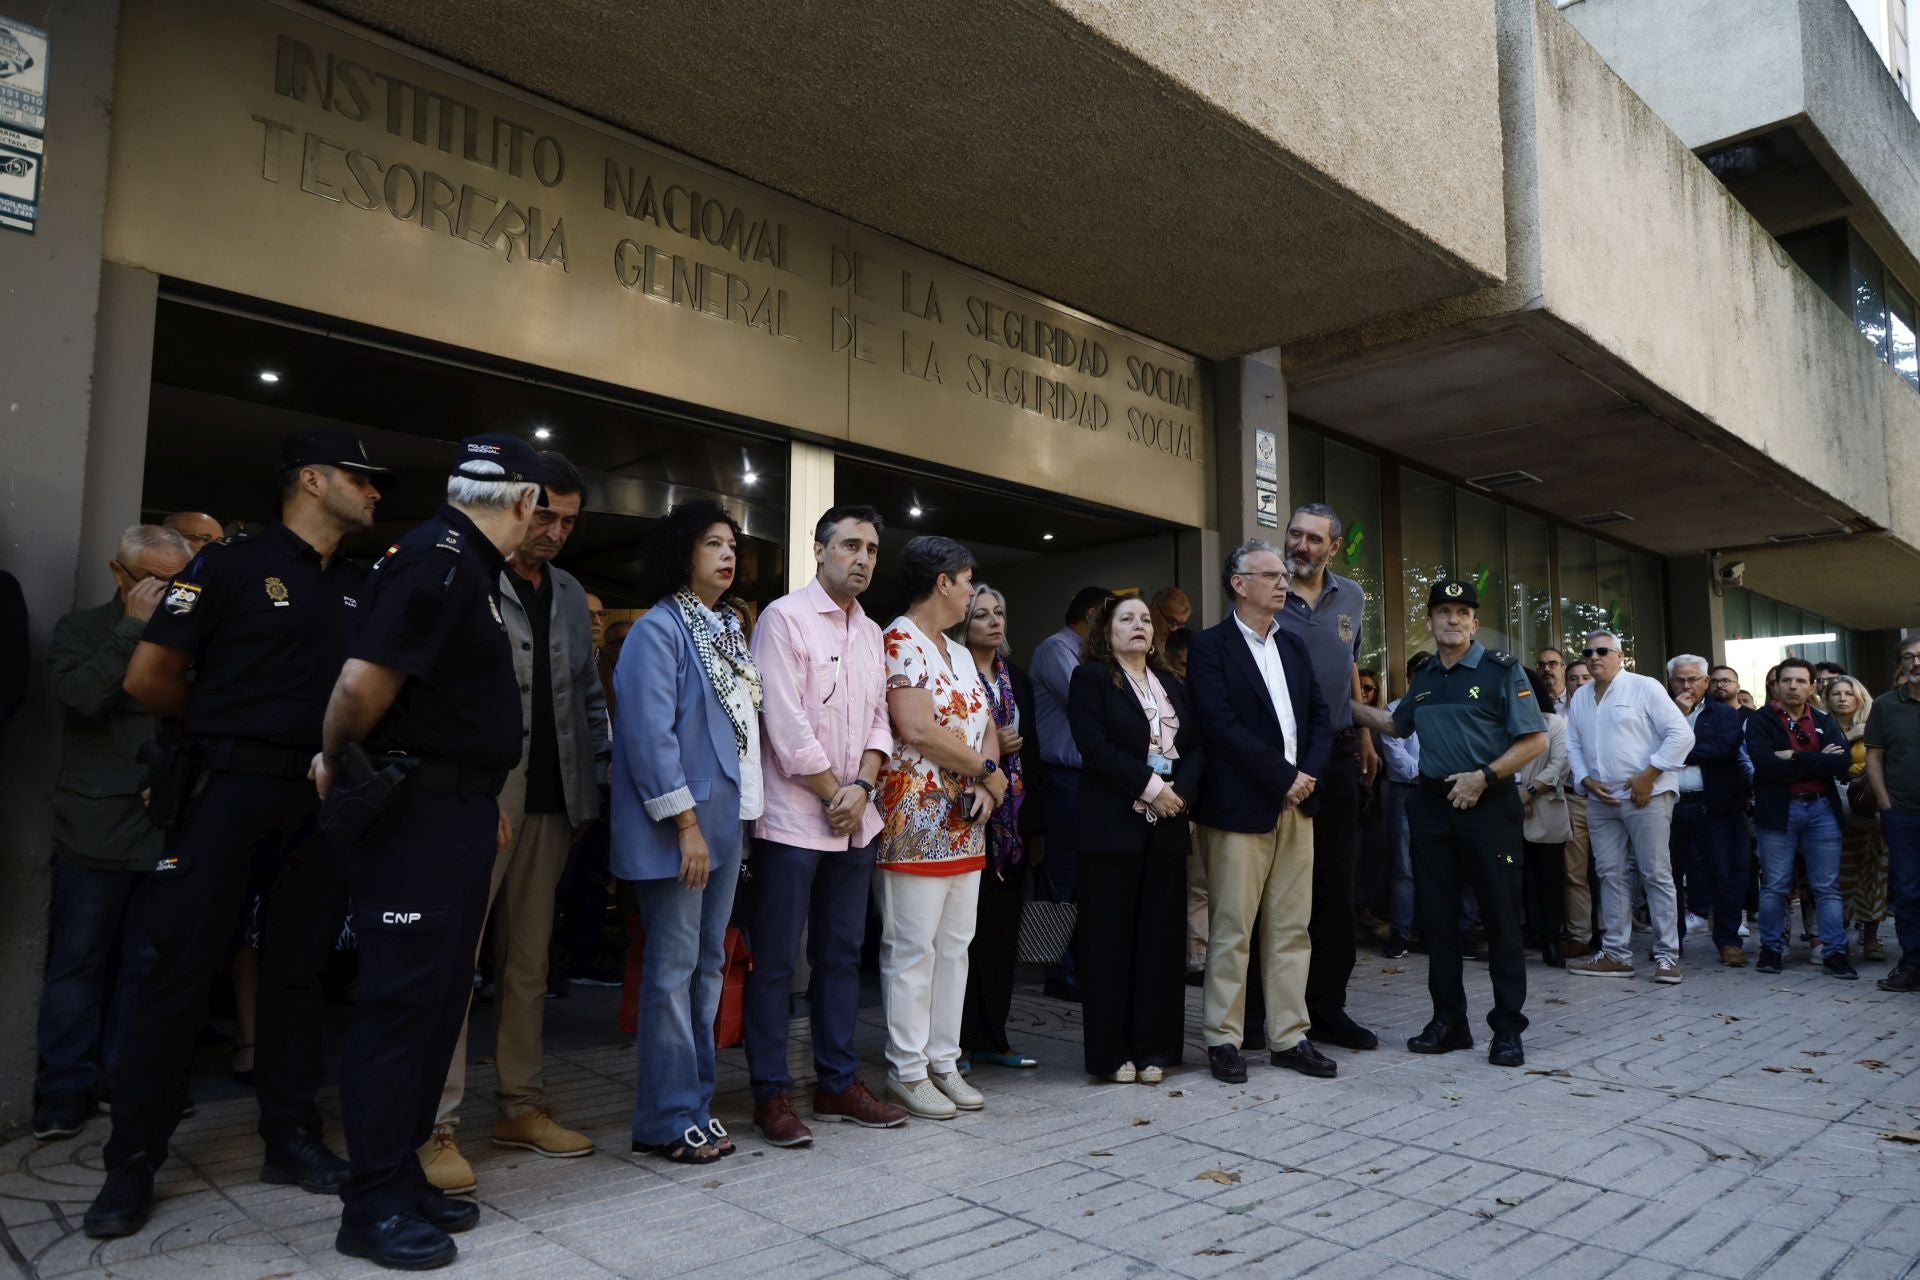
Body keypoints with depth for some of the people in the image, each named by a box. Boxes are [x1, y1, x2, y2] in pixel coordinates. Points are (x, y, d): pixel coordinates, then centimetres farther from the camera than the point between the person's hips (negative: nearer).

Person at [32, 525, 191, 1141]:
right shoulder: (81, 631, 7)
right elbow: (79, 696, -13)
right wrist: (134, 628, -12)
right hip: (98, 829, -1)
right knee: (79, 960, 5)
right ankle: (64, 1091, 14)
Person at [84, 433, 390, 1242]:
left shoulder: (360, 588, 12)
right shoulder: (231, 564, -3)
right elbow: (149, 677, -4)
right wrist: (227, 727, 7)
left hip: (322, 798, 5)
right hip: (230, 789, -5)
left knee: (297, 970, 11)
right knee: (173, 969, 0)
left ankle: (291, 1139, 20)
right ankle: (132, 1161, 13)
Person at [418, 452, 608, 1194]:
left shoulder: (570, 596, 16)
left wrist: (593, 782, 11)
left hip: (550, 802, 6)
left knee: (528, 962, 13)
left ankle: (521, 1106, 23)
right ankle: (436, 1127, 6)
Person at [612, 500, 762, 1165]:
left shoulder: (728, 629, 15)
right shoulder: (659, 628, -10)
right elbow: (650, 732, -18)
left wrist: (739, 809, 13)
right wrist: (686, 822, -20)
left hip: (726, 817, 8)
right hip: (679, 824, -8)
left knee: (708, 965, 13)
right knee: (673, 970, -1)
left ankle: (696, 1104, 23)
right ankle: (668, 1121, 10)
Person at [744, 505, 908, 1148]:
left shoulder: (871, 633, 13)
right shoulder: (785, 618, -8)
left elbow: (878, 720, 11)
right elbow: (787, 726, -14)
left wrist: (862, 788, -5)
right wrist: (833, 794, -10)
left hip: (855, 821, 7)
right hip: (792, 819, -7)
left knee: (842, 955, 14)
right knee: (775, 962, 1)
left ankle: (839, 1082, 25)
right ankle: (771, 1095, 13)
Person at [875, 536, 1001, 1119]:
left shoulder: (959, 653, 18)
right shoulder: (899, 643, -10)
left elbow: (986, 725, 15)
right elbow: (917, 729, -21)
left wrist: (984, 784, -5)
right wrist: (990, 772, -10)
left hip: (965, 825, 9)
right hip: (915, 823, -9)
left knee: (954, 946, 12)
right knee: (912, 950, -1)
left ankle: (943, 1062, 23)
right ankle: (907, 1070, 11)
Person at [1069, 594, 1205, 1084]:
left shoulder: (1172, 685, 18)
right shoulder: (1091, 678, 1)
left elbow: (1197, 747, 10)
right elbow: (1094, 745, -12)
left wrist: (1179, 790, -8)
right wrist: (1149, 786, -16)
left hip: (1167, 824, 5)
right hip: (1113, 824, -5)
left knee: (1160, 936, 6)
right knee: (1110, 938, -1)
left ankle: (1153, 1047, 15)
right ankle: (1111, 1052, 8)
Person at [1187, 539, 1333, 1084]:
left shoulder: (1294, 646, 16)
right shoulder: (1210, 647, -5)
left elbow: (1320, 718, 13)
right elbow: (1222, 726, -15)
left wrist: (1308, 774, -5)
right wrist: (1284, 777, -14)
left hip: (1297, 805, 7)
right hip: (1240, 808, -6)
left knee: (1292, 929, 11)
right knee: (1232, 931, 1)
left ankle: (1289, 1037, 20)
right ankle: (1223, 1040, 12)